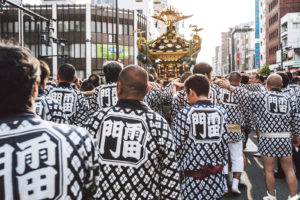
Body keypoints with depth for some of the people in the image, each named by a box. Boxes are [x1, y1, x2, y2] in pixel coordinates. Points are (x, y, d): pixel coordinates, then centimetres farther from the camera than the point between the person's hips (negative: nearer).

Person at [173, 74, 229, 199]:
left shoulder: (184, 114, -11)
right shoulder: (220, 112, 0)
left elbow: (177, 145, -8)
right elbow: (225, 144, 3)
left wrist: (180, 167, 9)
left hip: (193, 181, -4)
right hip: (216, 180, 4)